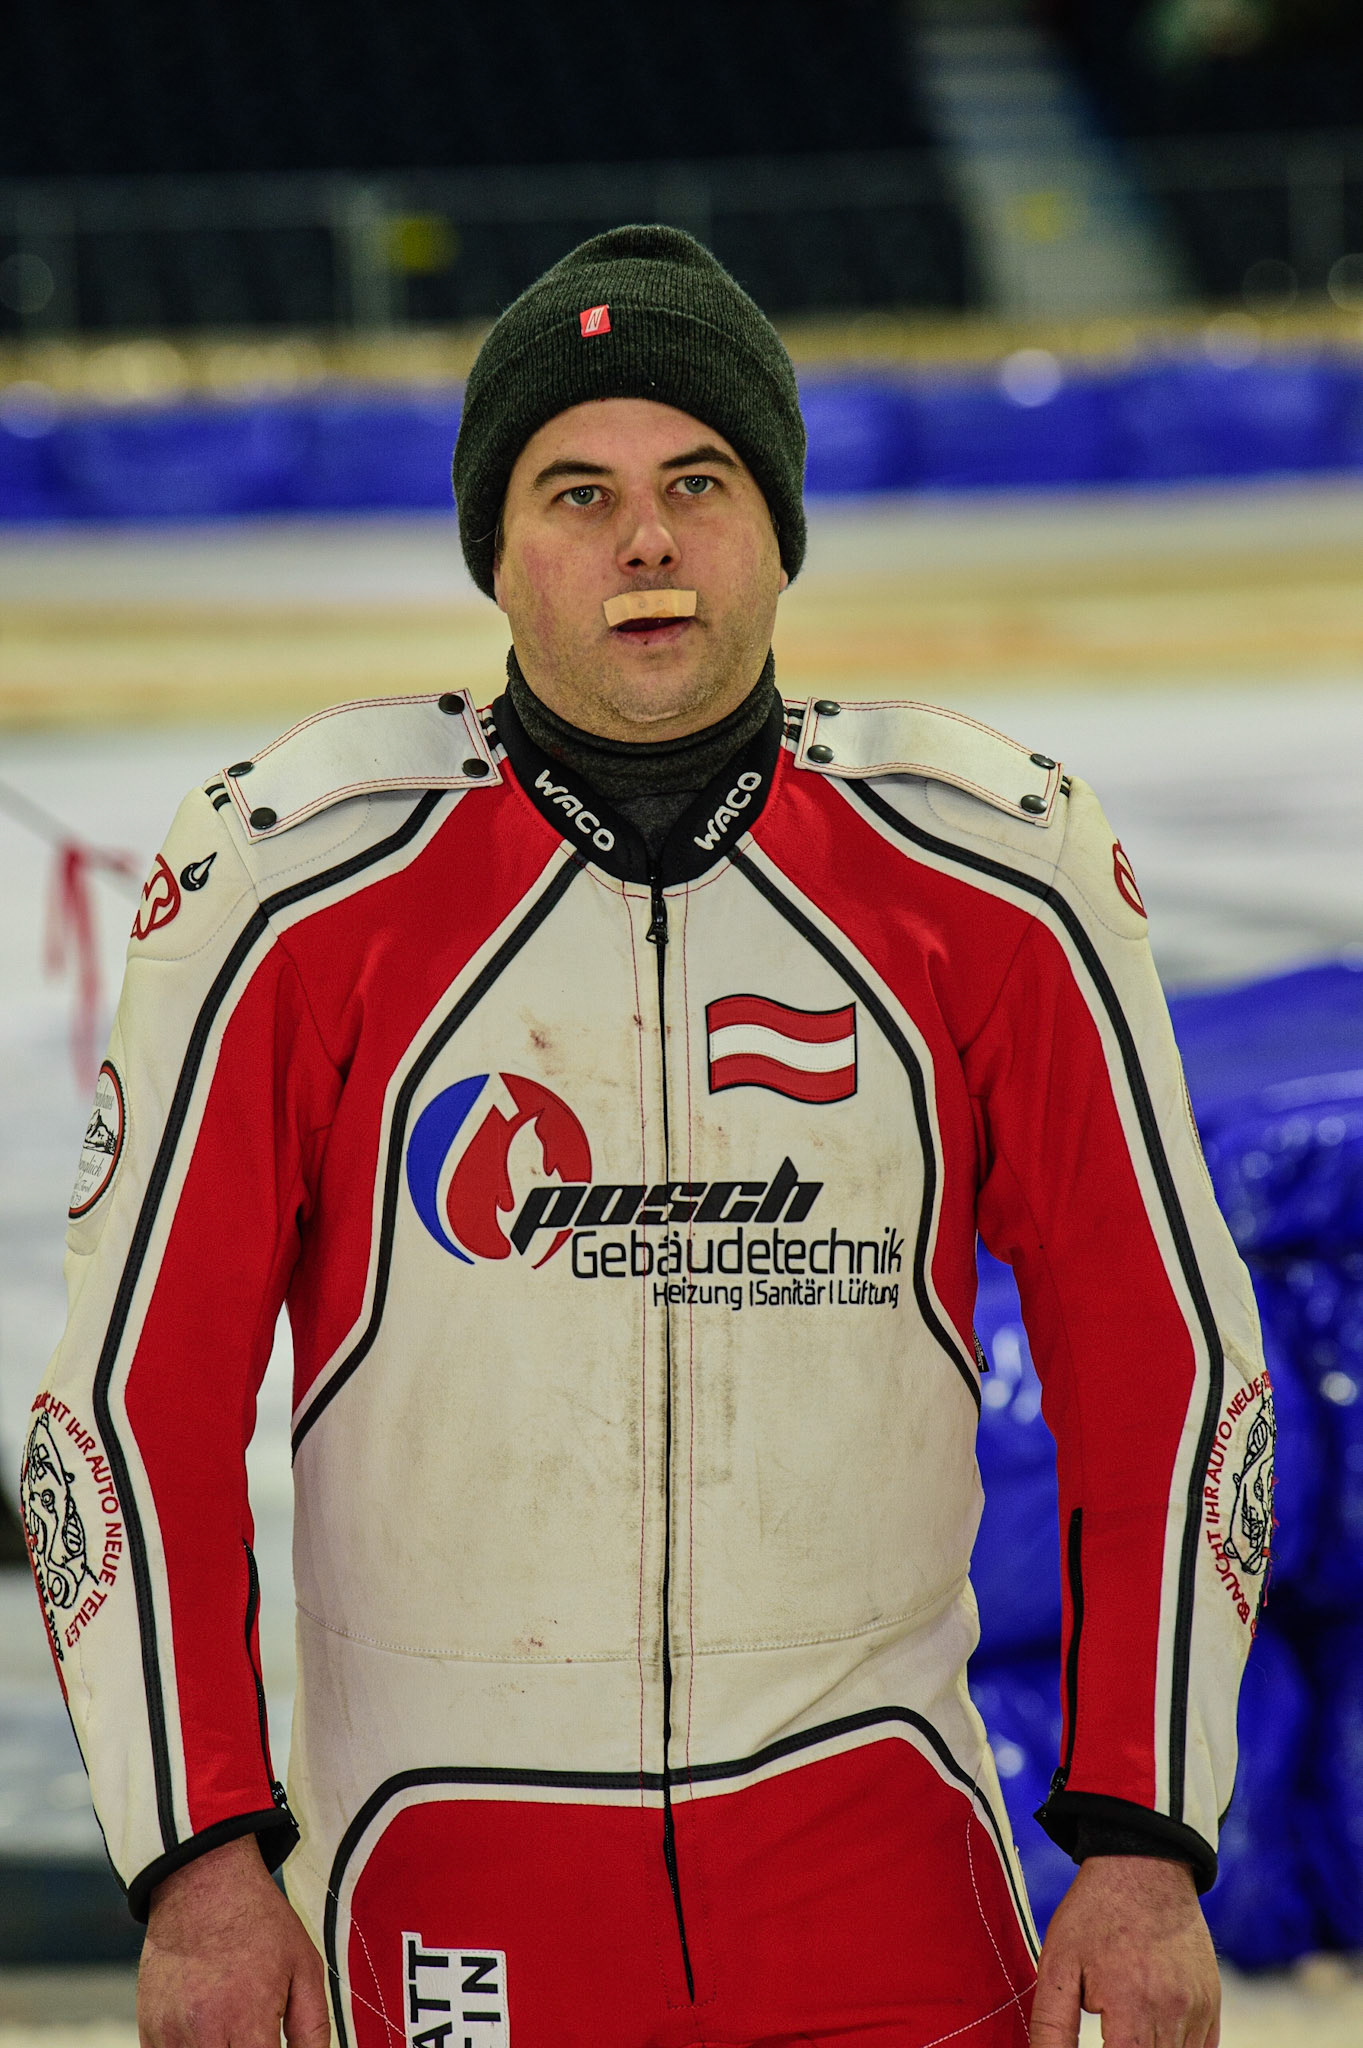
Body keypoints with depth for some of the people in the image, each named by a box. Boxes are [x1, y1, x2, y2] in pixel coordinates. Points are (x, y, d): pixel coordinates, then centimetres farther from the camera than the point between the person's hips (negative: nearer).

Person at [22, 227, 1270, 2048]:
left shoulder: (983, 874, 0)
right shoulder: (300, 880, -5)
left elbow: (1166, 1364, 4)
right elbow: (137, 1394, -2)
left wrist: (1145, 1846, -3)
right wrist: (199, 1861, -8)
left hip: (879, 1863, 1)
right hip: (451, 1880, -1)